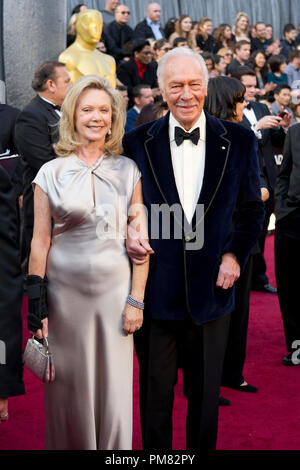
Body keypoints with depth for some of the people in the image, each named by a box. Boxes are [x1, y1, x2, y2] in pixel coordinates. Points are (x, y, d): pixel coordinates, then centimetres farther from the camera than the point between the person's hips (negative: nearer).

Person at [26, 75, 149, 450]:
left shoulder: (128, 170, 2)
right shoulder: (51, 172, 0)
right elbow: (40, 241, 1)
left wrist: (136, 299, -2)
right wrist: (36, 304, -2)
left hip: (114, 290, 1)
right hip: (65, 292, 0)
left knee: (115, 389, 9)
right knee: (69, 389, 10)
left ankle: (115, 447, 28)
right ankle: (72, 443, 31)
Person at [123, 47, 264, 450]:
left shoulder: (239, 141, 0)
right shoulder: (138, 142, -2)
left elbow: (252, 209, 9)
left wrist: (236, 254, -5)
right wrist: (129, 237, -14)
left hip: (212, 286, 1)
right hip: (156, 288, 0)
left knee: (206, 392, 16)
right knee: (155, 391, 13)